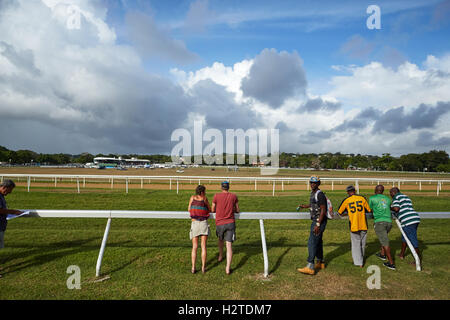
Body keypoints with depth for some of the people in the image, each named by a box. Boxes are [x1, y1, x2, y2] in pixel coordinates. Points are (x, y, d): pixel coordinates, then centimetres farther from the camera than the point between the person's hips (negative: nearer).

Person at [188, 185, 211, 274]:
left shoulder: (192, 197, 6)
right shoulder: (204, 198, 2)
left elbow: (189, 210, 12)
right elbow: (210, 210, 12)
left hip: (194, 224, 1)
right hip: (204, 224, -1)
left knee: (194, 247, 5)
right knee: (203, 246, 3)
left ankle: (193, 268, 1)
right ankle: (203, 268, 4)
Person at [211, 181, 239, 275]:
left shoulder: (216, 196, -4)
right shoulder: (234, 196, 1)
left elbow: (213, 210, 5)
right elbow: (237, 210, 9)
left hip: (219, 223, 0)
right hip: (230, 223, 0)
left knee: (220, 239, 28)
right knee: (229, 245, 0)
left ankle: (220, 256, 48)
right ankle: (228, 268, -5)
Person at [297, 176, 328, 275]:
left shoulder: (320, 194, -17)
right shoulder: (313, 193, 12)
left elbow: (323, 210, -21)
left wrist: (318, 224, -25)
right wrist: (306, 206, 39)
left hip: (319, 221, -10)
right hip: (315, 220, 10)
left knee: (312, 243, -12)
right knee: (318, 242, 19)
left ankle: (310, 268, -12)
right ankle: (320, 263, 33)